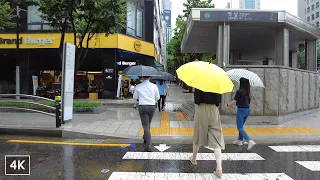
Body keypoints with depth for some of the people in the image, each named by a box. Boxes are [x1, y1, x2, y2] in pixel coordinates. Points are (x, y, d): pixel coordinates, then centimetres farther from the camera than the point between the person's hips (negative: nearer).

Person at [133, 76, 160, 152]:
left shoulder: (138, 86, -2)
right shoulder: (154, 86, -1)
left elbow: (135, 98, 7)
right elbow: (158, 97, 5)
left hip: (142, 107, -2)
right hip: (152, 106, 2)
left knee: (145, 125, 0)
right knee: (148, 124, 21)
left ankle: (148, 145, -11)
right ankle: (145, 140, 38)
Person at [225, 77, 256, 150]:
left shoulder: (239, 91, -15)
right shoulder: (248, 92, 6)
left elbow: (234, 101, -11)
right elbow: (248, 101, 12)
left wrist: (227, 105, 3)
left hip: (241, 110, -8)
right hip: (247, 110, 8)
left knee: (240, 128, -2)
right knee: (241, 126, 23)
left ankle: (250, 141, -16)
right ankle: (240, 140, 31)